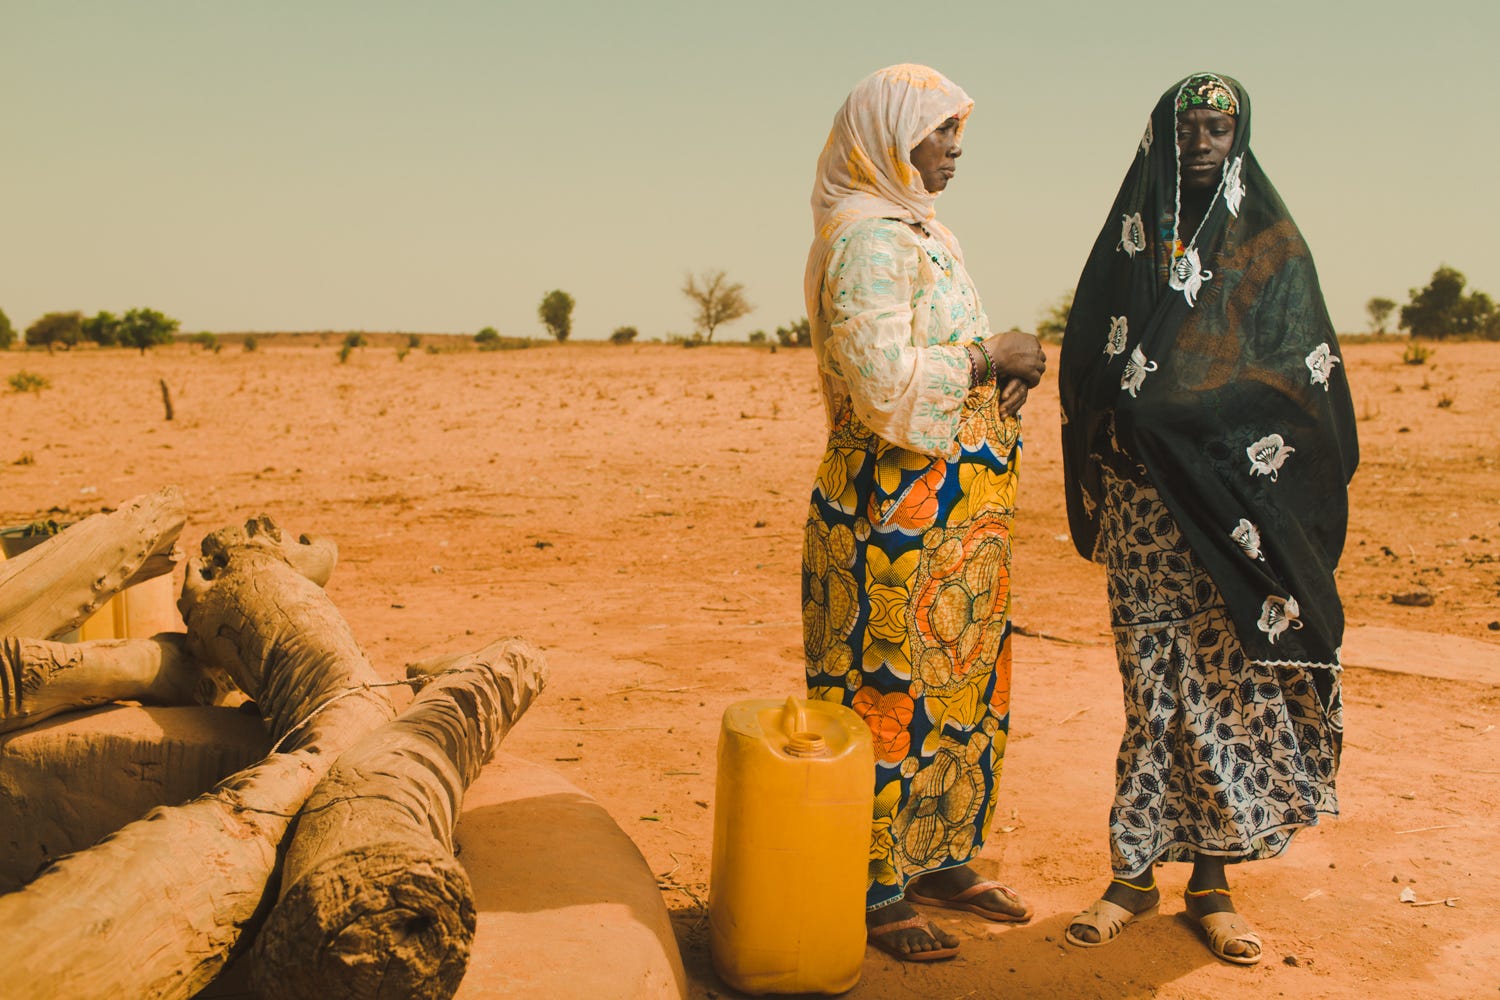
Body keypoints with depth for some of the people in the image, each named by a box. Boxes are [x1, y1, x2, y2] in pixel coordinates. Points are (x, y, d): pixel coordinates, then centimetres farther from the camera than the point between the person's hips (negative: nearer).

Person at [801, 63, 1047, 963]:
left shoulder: (923, 232, 17)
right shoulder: (867, 239, -14)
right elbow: (884, 384, -24)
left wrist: (1006, 367, 2)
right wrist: (991, 357, -14)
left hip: (961, 512, 10)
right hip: (899, 515, -10)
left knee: (961, 687, 15)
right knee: (892, 692, 0)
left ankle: (940, 858, 30)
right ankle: (876, 890, 13)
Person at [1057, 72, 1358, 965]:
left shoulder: (1272, 244, 6)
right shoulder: (1130, 239, 9)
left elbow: (1304, 376, -1)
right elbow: (1087, 373, 8)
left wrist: (1169, 409, -13)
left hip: (1242, 511, 0)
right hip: (1145, 506, 1)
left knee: (1233, 679, 1)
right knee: (1154, 680, 1)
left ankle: (1212, 880, 14)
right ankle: (1137, 871, 12)